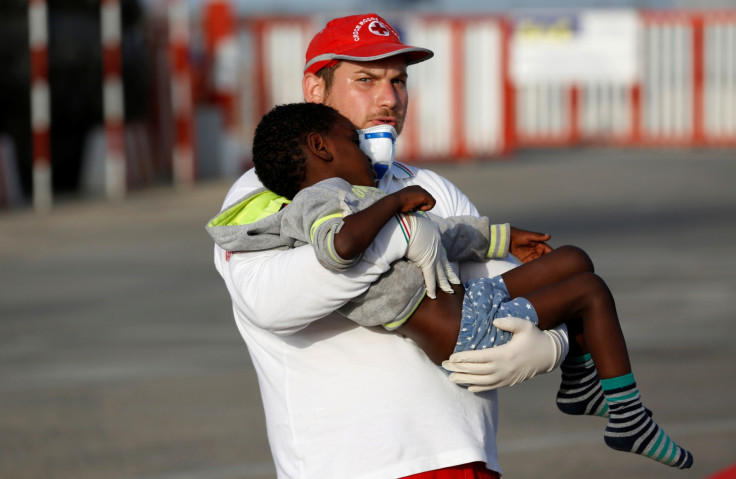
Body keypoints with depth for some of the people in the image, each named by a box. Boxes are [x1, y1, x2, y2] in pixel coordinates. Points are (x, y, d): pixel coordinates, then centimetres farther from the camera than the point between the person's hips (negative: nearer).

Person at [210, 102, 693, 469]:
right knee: (592, 291, -1)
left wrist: (500, 237, 40)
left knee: (575, 261, 19)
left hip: (470, 301, 11)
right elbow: (342, 244, -43)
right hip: (467, 334, -11)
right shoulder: (322, 199, -17)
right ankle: (629, 416, 7)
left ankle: (581, 385, 31)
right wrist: (394, 200, -26)